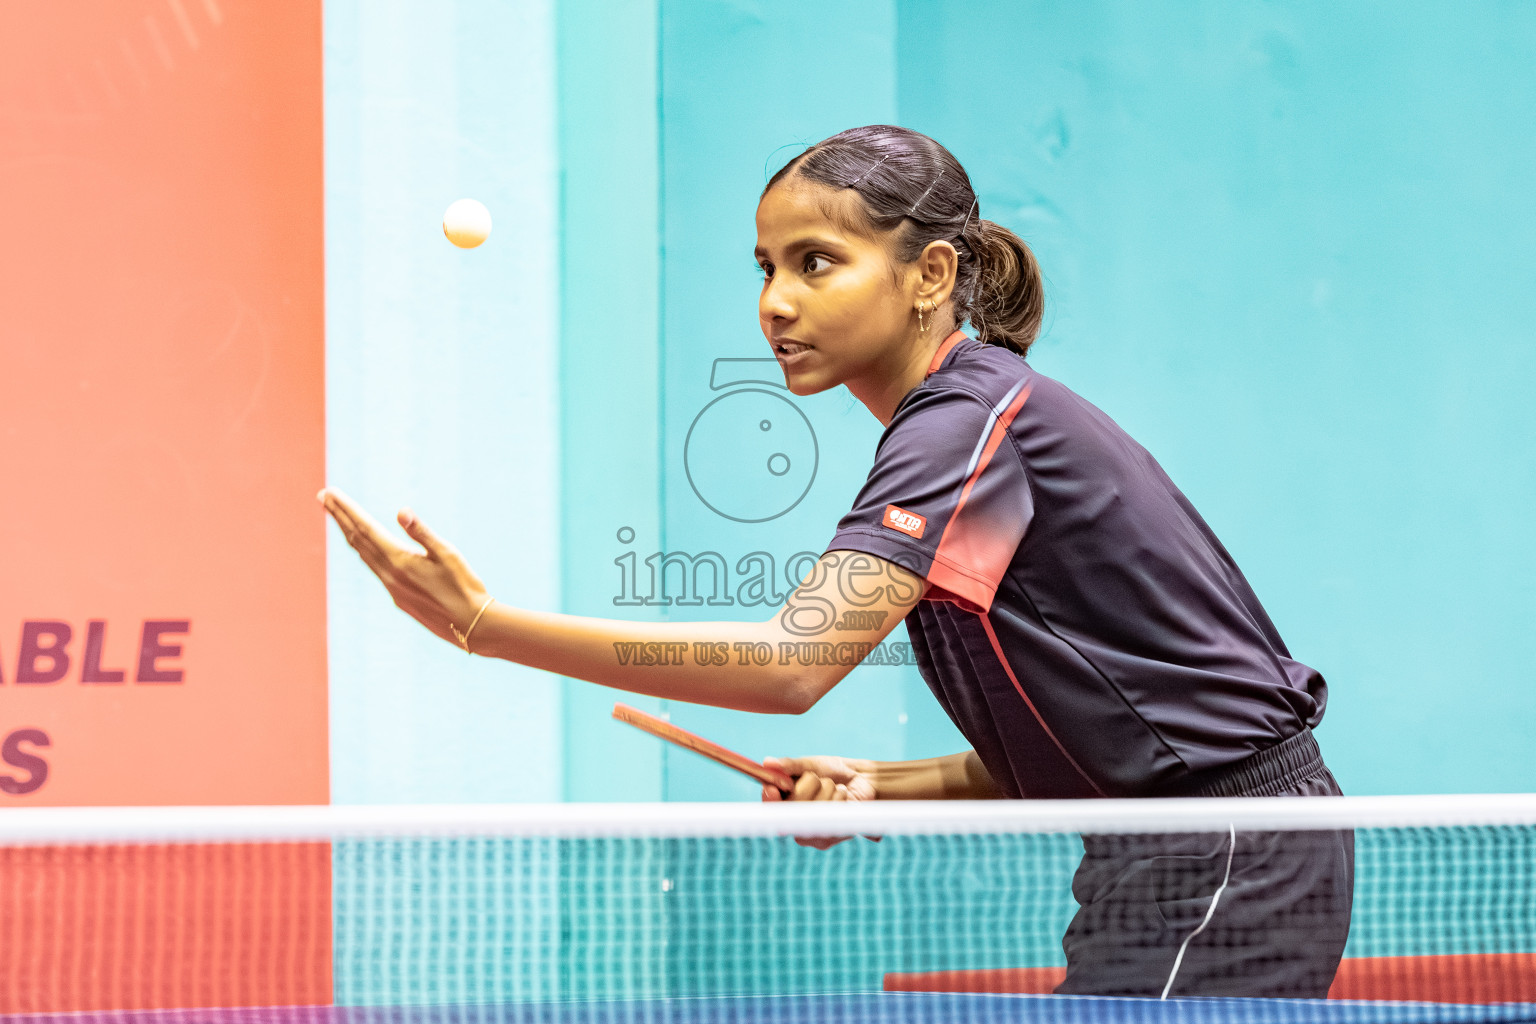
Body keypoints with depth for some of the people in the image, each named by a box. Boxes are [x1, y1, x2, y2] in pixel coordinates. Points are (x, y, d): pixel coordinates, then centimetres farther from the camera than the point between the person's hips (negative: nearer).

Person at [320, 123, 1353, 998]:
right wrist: (879, 788, 0)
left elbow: (791, 663, -30)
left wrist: (485, 624, -33)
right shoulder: (965, 421, 14)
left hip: (1228, 863, -10)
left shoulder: (974, 422, -17)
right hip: (1162, 868, 10)